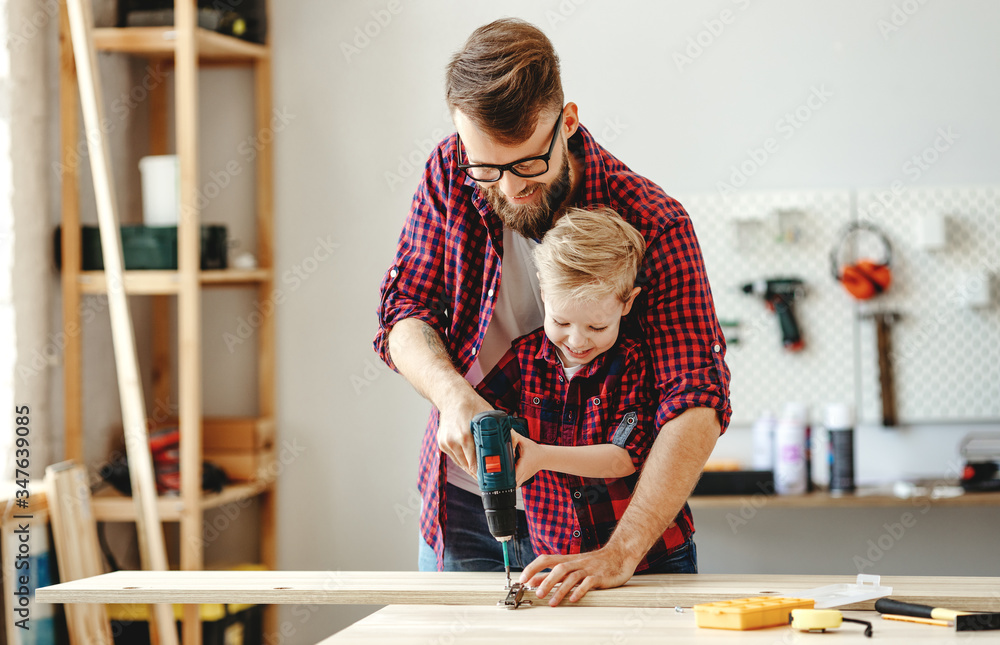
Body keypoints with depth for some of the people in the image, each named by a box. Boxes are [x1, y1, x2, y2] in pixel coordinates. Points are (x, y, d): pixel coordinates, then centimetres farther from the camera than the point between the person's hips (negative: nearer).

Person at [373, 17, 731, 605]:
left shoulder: (654, 224, -21)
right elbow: (405, 313, -5)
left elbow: (696, 404, -27)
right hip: (462, 505, 3)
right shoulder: (451, 172, -9)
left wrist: (618, 555, -38)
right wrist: (454, 396, -28)